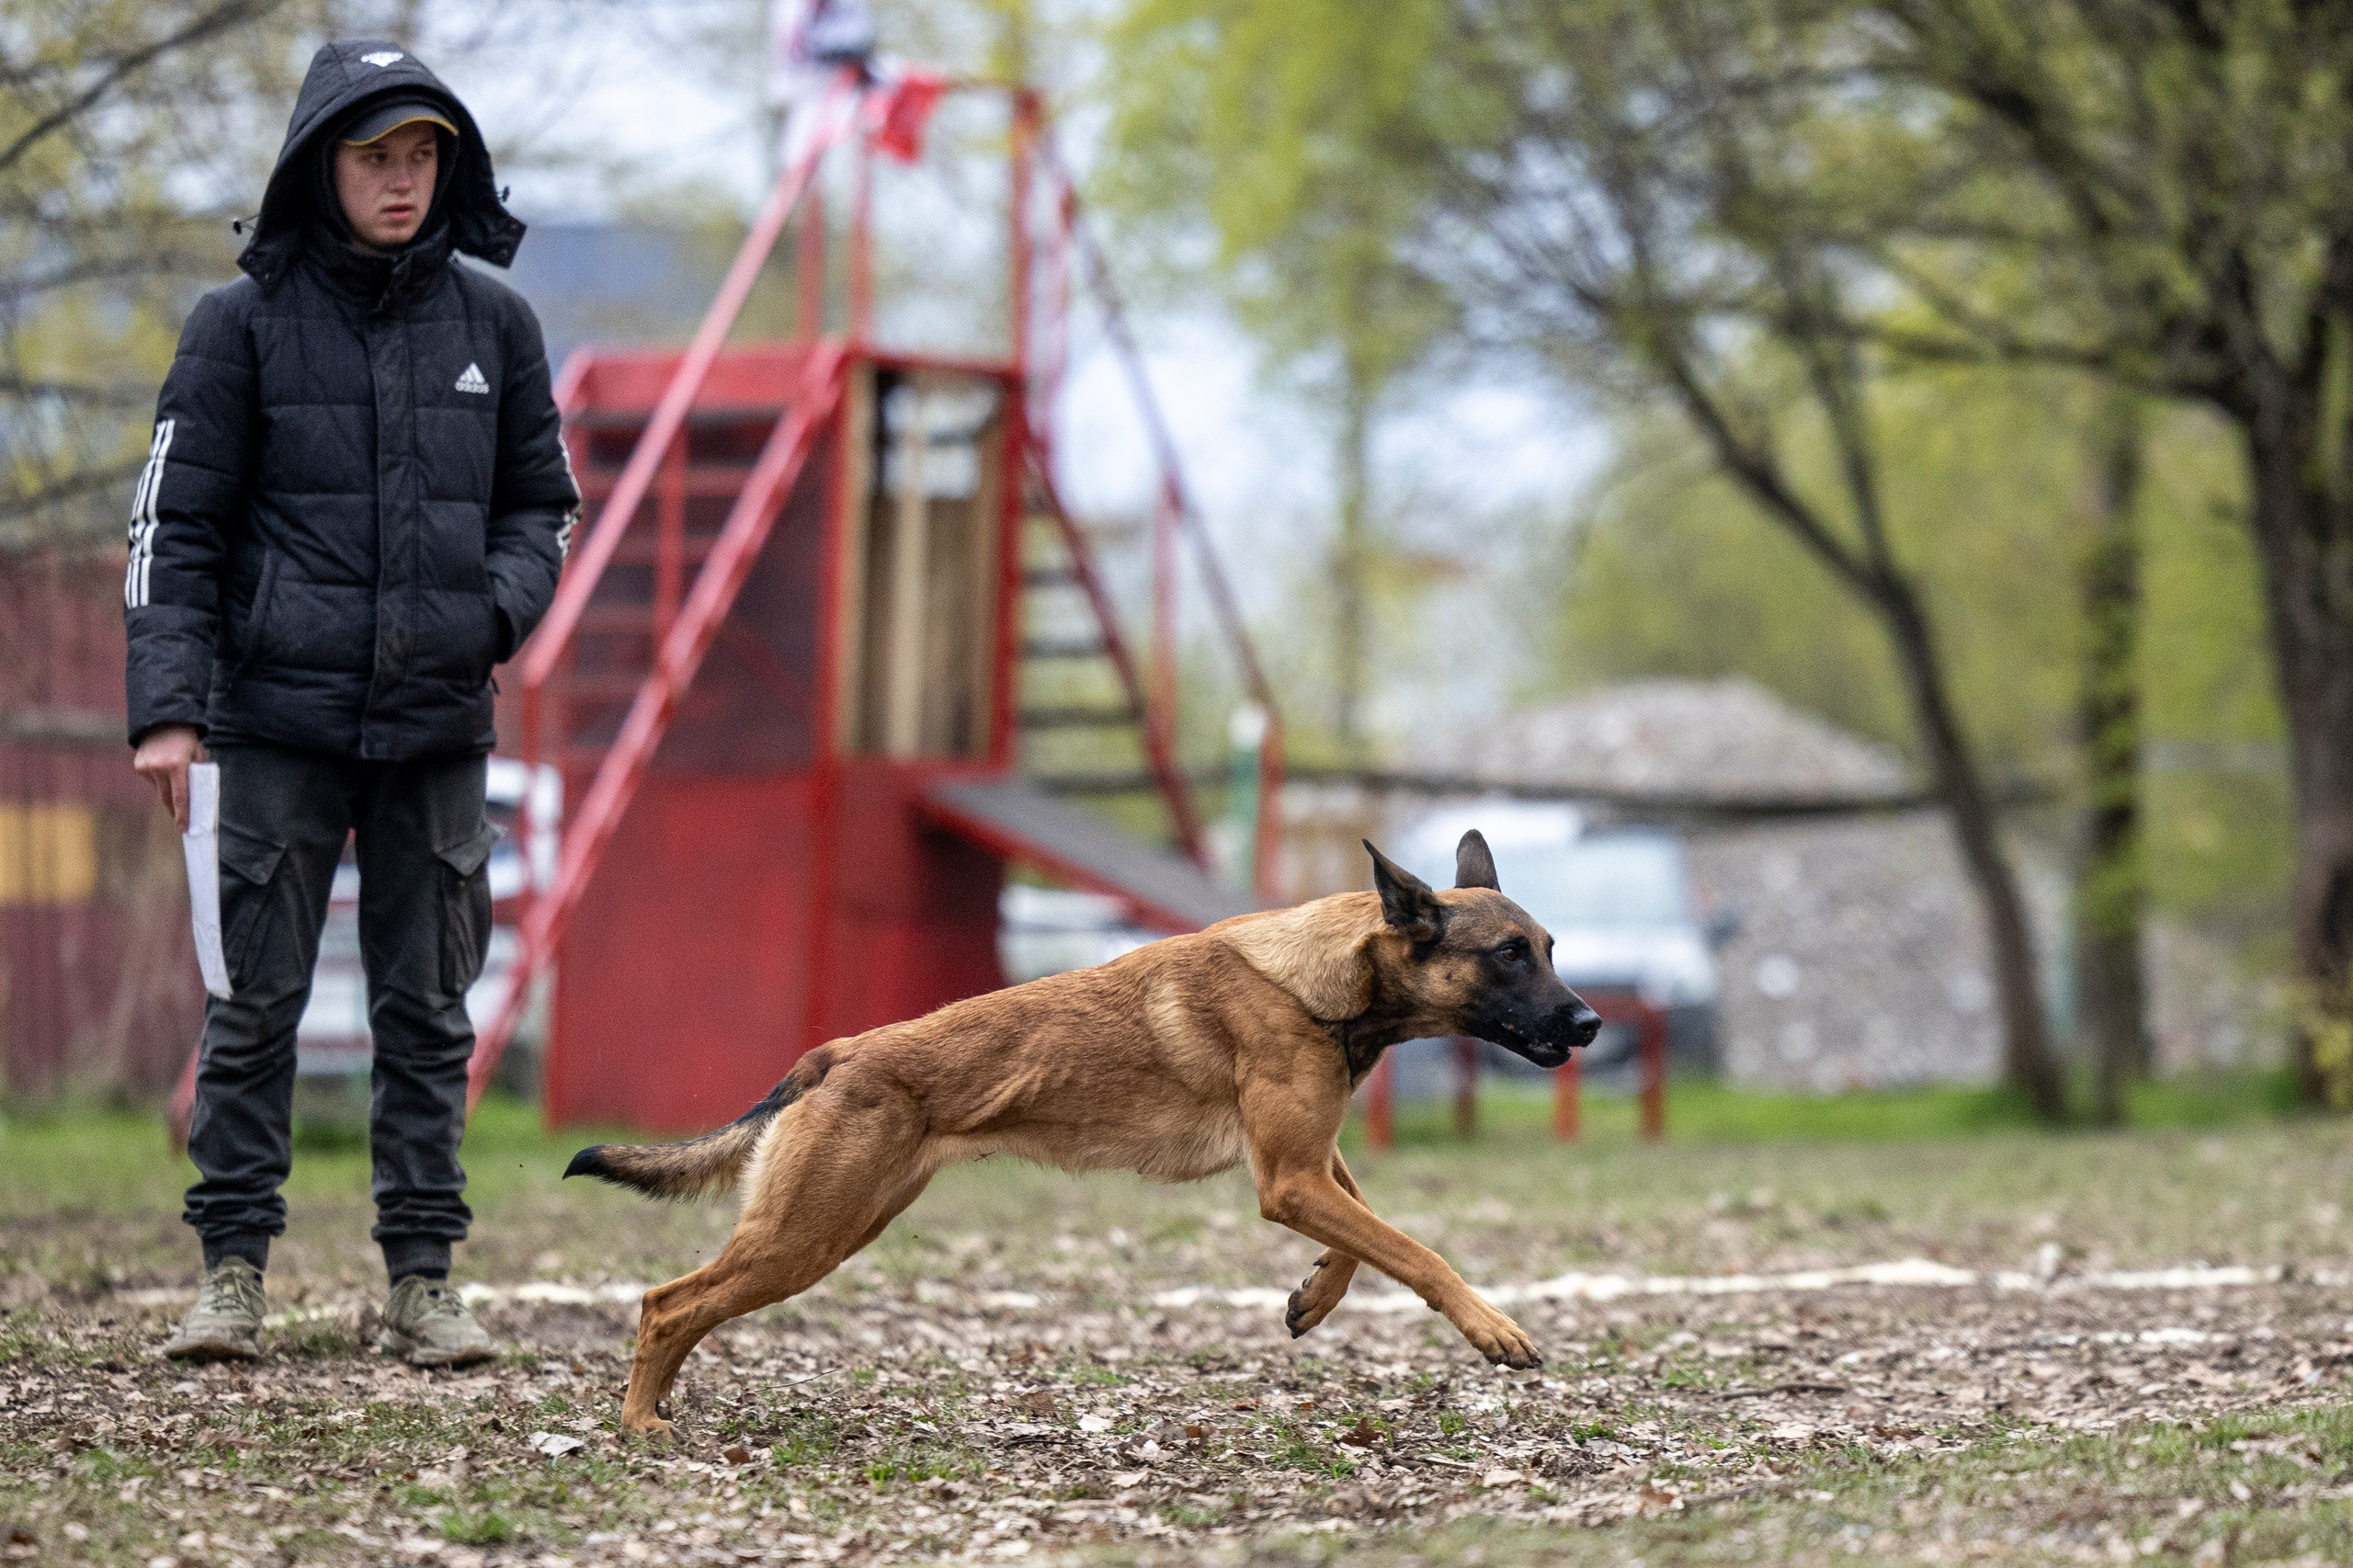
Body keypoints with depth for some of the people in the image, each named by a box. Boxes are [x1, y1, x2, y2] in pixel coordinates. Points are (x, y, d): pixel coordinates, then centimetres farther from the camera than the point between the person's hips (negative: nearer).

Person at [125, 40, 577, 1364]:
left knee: (430, 1009, 5)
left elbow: (541, 503, 16)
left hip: (440, 724, 2)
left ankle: (424, 1280, 10)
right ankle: (234, 1271, 6)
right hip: (284, 719, -2)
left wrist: (501, 609, -5)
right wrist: (167, 709, -9)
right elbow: (175, 525, 0)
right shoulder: (247, 323, 0)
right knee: (258, 998, -1)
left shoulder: (493, 321, 7)